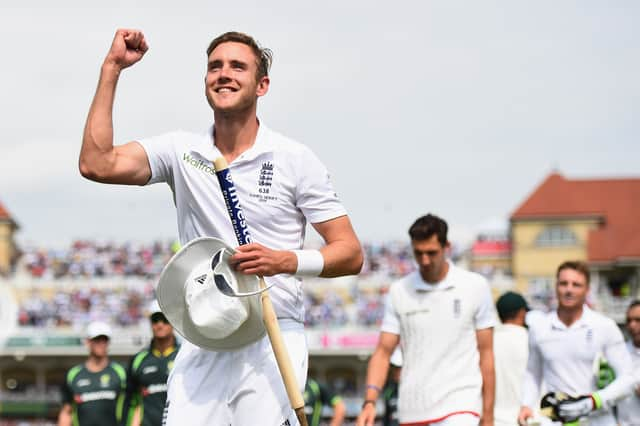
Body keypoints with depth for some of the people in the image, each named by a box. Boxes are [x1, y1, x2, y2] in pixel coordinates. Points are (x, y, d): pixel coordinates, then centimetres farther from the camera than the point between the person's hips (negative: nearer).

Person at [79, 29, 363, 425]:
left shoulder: (295, 159, 0)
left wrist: (286, 261, -18)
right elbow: (97, 164, -9)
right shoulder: (181, 151, 7)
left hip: (273, 346, -2)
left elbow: (351, 254, 0)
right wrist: (112, 67, -6)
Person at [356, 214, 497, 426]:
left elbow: (485, 353, 4)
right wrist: (370, 401, -11)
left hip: (460, 408, -3)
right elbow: (383, 352, 5)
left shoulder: (475, 286, 1)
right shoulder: (398, 291, 6)